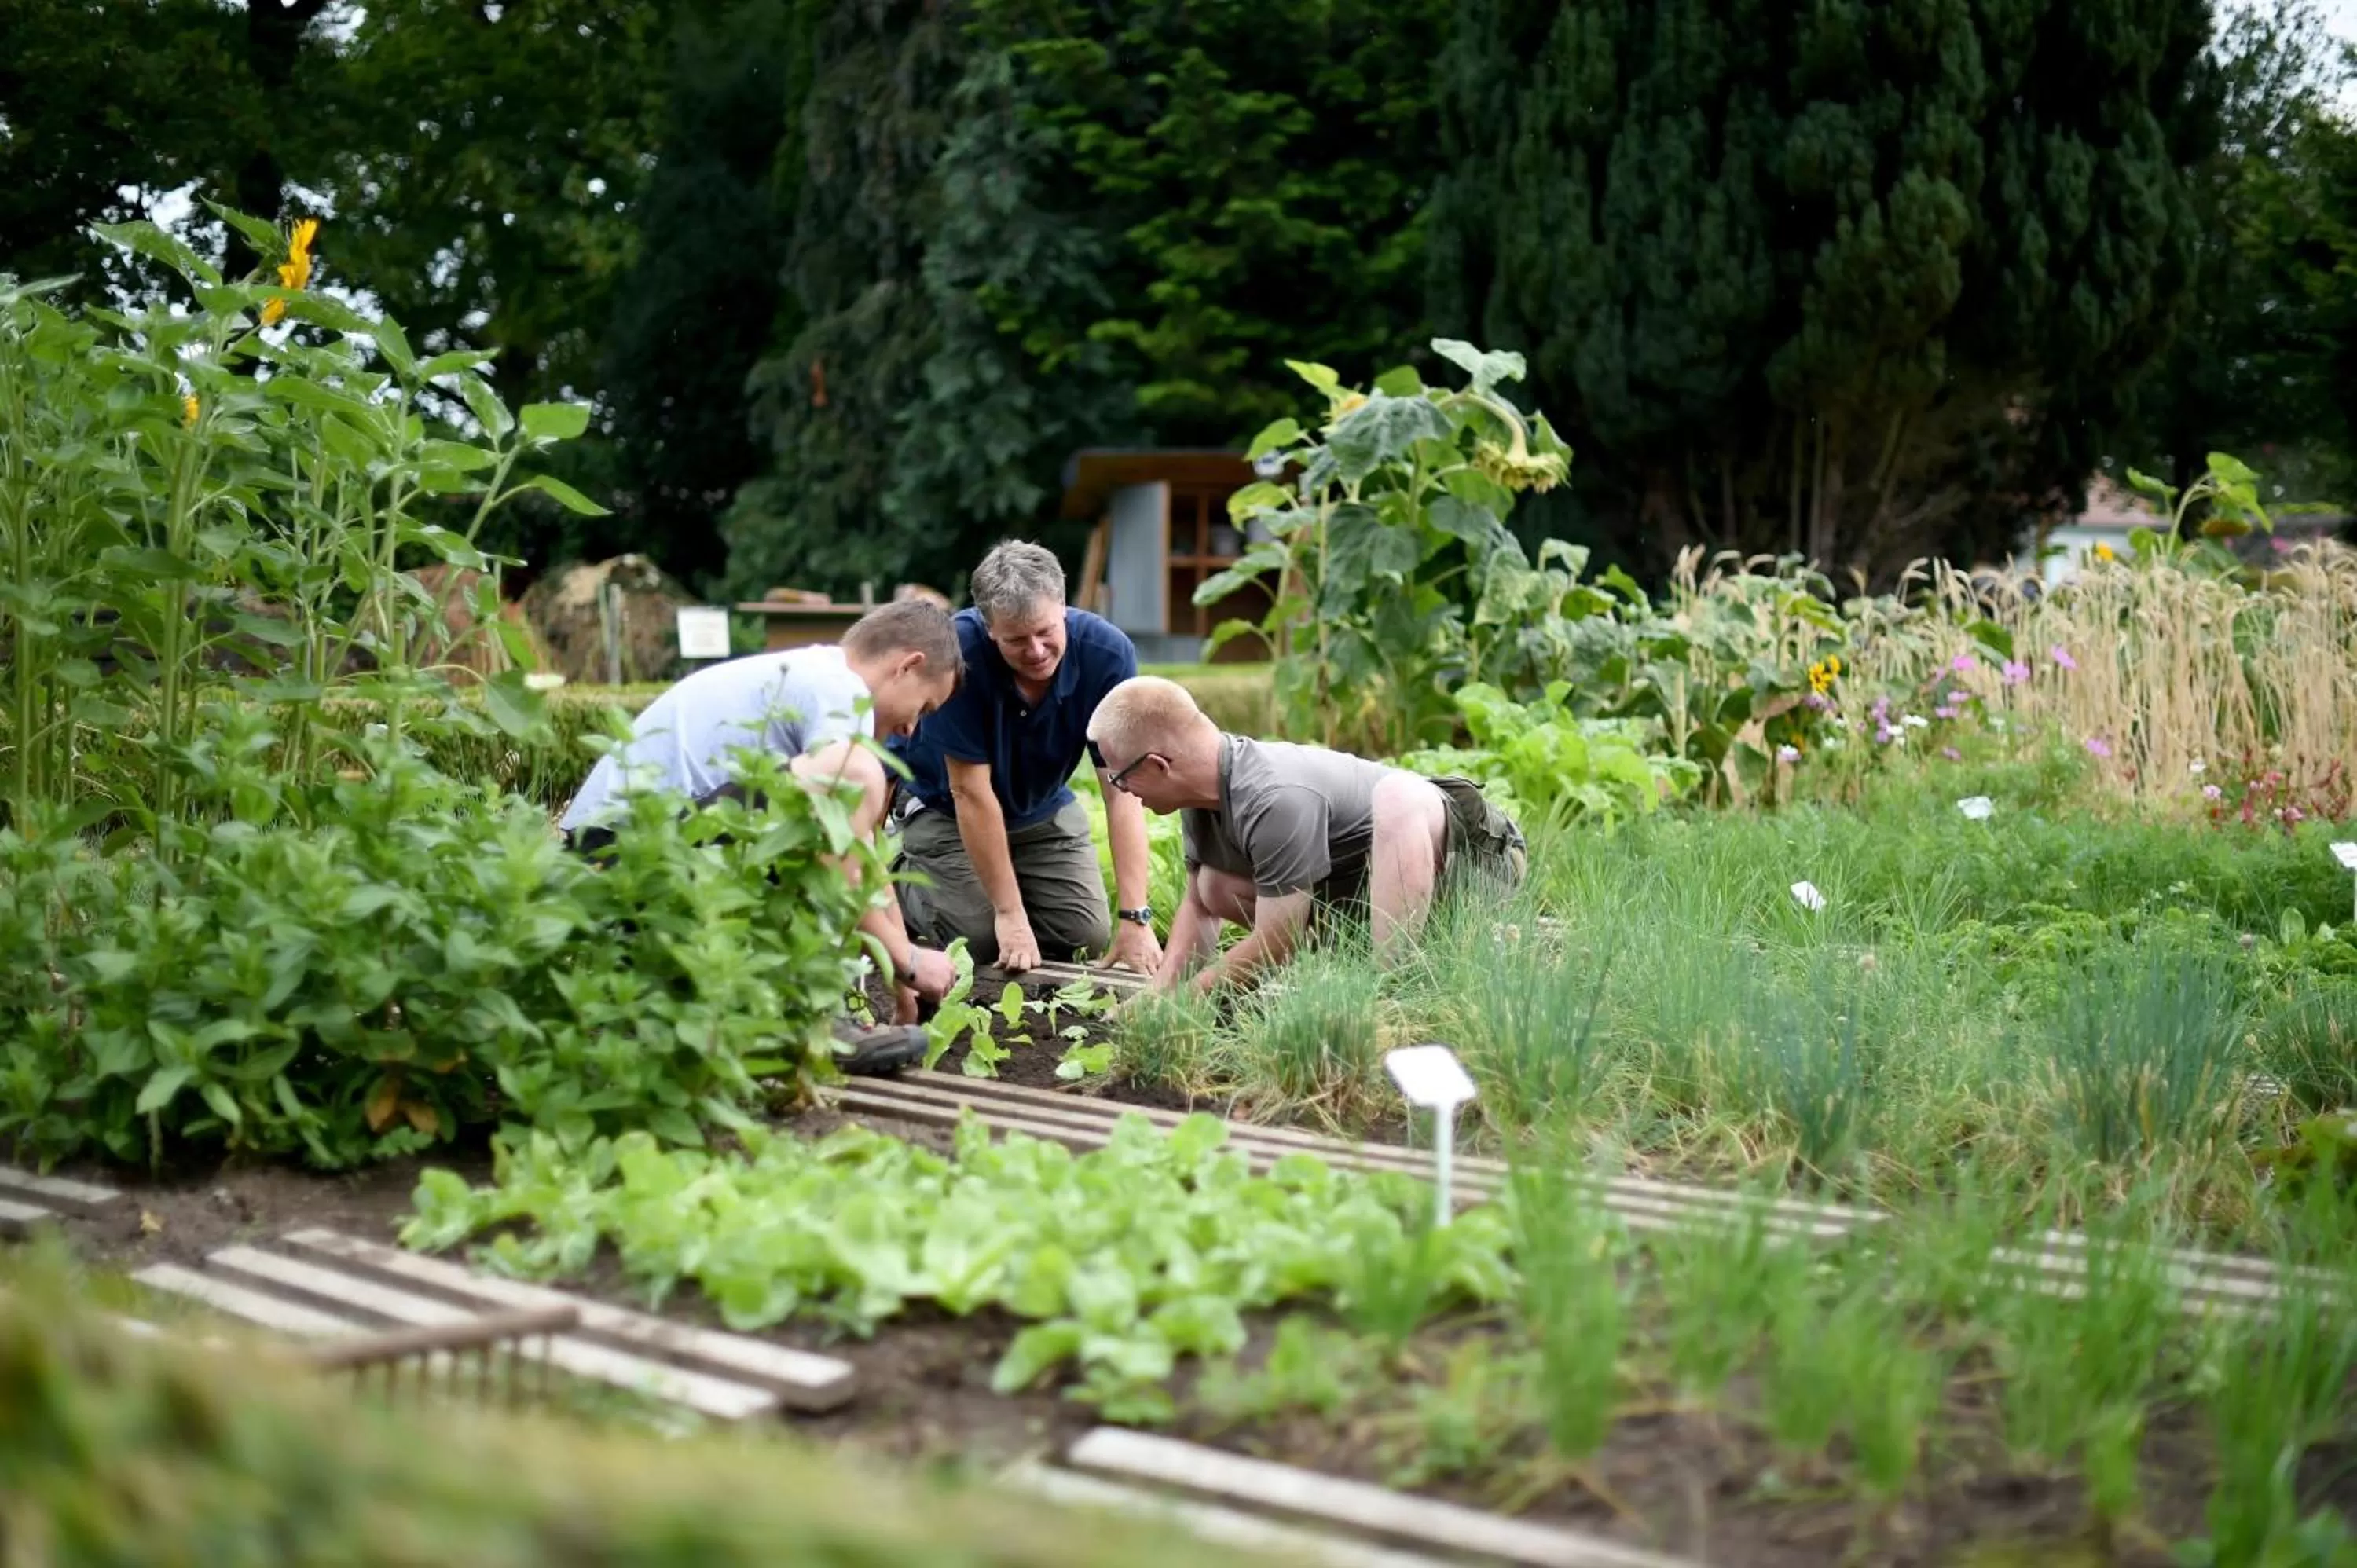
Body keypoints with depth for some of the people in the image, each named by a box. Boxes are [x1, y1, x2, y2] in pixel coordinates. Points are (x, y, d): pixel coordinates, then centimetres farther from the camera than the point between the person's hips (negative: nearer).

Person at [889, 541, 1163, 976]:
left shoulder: (1108, 652, -27)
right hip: (944, 806, -3)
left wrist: (1135, 917, -34)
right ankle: (903, 876, 15)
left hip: (1044, 807, 3)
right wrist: (1010, 912, -27)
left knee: (1086, 935, -9)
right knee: (980, 938, -16)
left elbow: (1122, 788, -27)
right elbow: (971, 791, -29)